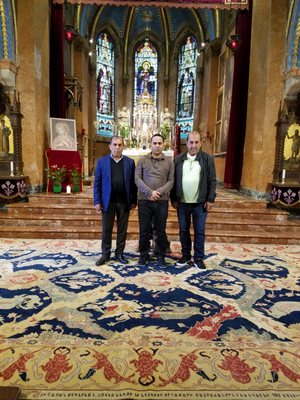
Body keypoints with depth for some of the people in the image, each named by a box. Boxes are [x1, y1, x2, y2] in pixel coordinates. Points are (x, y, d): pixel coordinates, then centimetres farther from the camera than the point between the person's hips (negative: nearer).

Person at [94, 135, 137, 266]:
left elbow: (133, 183, 3)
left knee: (122, 229, 9)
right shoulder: (101, 161, 1)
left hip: (124, 201, 1)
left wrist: (133, 201, 0)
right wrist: (97, 201, -6)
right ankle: (105, 254, 21)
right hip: (108, 201, -1)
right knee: (106, 229, 7)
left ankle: (120, 253, 23)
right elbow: (97, 183, 0)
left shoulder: (130, 162, 3)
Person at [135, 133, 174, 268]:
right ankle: (144, 254, 24)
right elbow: (137, 179, -2)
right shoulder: (142, 160, 5)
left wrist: (159, 192, -14)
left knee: (161, 230, 8)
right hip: (144, 200, 0)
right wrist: (150, 192, -14)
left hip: (162, 201, 0)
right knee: (144, 230, 8)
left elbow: (171, 181, 1)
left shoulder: (169, 161, 7)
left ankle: (161, 256, 23)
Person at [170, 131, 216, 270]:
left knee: (199, 231, 7)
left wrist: (210, 199, -7)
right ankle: (186, 256, 28)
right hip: (182, 202, 2)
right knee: (183, 230, 12)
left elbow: (212, 181, -2)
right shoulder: (178, 159, 3)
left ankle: (199, 258, 21)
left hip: (200, 202, -2)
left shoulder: (207, 159, -1)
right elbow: (174, 180, 4)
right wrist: (173, 199, 0)